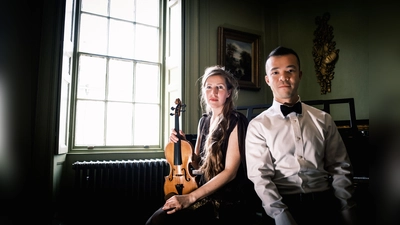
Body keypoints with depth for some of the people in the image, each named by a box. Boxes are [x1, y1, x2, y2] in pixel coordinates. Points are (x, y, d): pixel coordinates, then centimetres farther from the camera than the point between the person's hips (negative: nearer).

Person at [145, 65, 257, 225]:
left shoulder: (236, 122, -11)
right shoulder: (204, 120, 9)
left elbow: (230, 171, -17)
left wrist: (190, 198, -22)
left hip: (227, 198, -5)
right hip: (204, 191, 6)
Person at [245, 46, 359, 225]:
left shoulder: (323, 119, 10)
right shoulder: (258, 125, 1)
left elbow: (340, 168, 9)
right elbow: (260, 175, -6)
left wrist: (346, 208, -1)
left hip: (324, 201, 3)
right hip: (284, 203, -2)